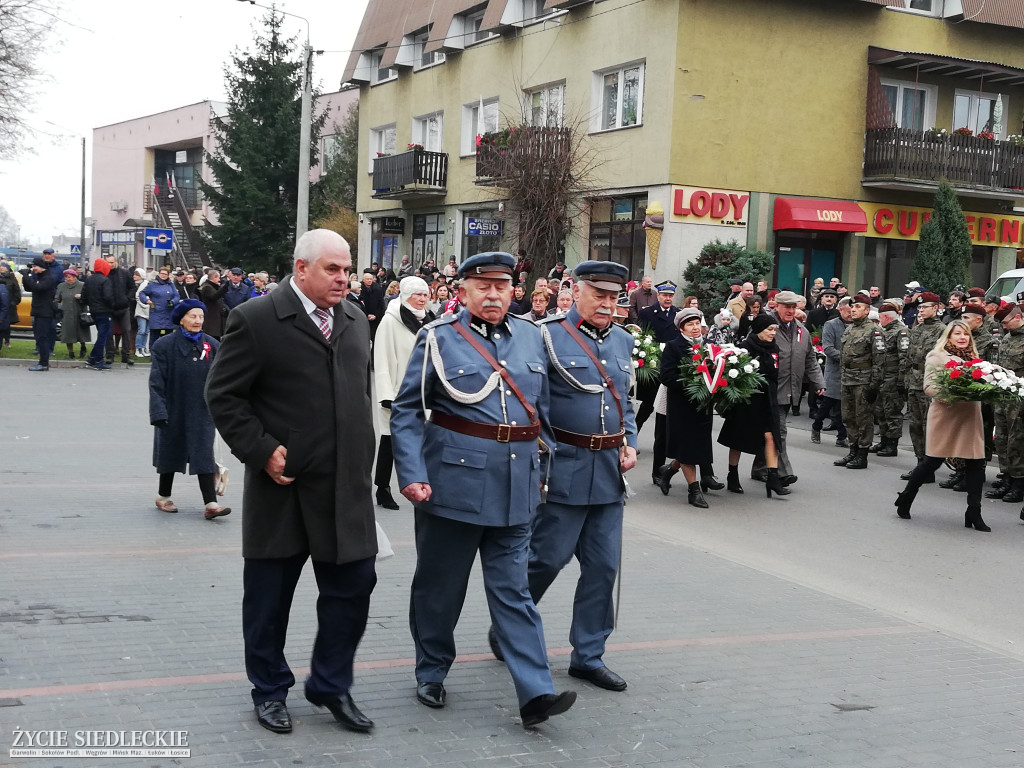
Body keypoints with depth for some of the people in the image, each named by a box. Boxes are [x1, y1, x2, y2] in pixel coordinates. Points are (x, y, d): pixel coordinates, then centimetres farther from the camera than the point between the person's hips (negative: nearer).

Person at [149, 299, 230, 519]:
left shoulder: (212, 345, 3)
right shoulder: (164, 346, -7)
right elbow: (156, 382, -9)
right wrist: (159, 412, -15)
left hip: (202, 411, 2)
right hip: (174, 410, -2)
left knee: (204, 455, -4)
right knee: (170, 452, 13)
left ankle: (211, 504, -7)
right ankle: (163, 497, 31)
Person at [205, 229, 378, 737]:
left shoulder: (355, 320, 9)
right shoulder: (255, 320, -10)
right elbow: (223, 395, -8)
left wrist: (363, 454, 12)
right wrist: (261, 450, -15)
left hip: (346, 486, 5)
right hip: (282, 483, -4)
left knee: (353, 587, 6)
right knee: (268, 595, 10)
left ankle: (330, 685, 25)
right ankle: (269, 690, 29)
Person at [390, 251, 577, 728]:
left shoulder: (530, 336, 9)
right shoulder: (439, 338, -4)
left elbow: (544, 406, 17)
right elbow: (406, 410, -4)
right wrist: (411, 474, -12)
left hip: (516, 486, 3)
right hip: (454, 481, -3)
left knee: (513, 590, 4)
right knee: (439, 584, 10)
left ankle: (535, 693, 2)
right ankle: (431, 673, 29)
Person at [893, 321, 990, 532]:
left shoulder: (973, 358, 17)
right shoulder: (937, 356, -2)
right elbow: (929, 387, -7)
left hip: (970, 416, 5)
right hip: (945, 415, -5)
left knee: (976, 463, 0)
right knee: (933, 461, 0)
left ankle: (974, 514, 7)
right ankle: (905, 499, 20)